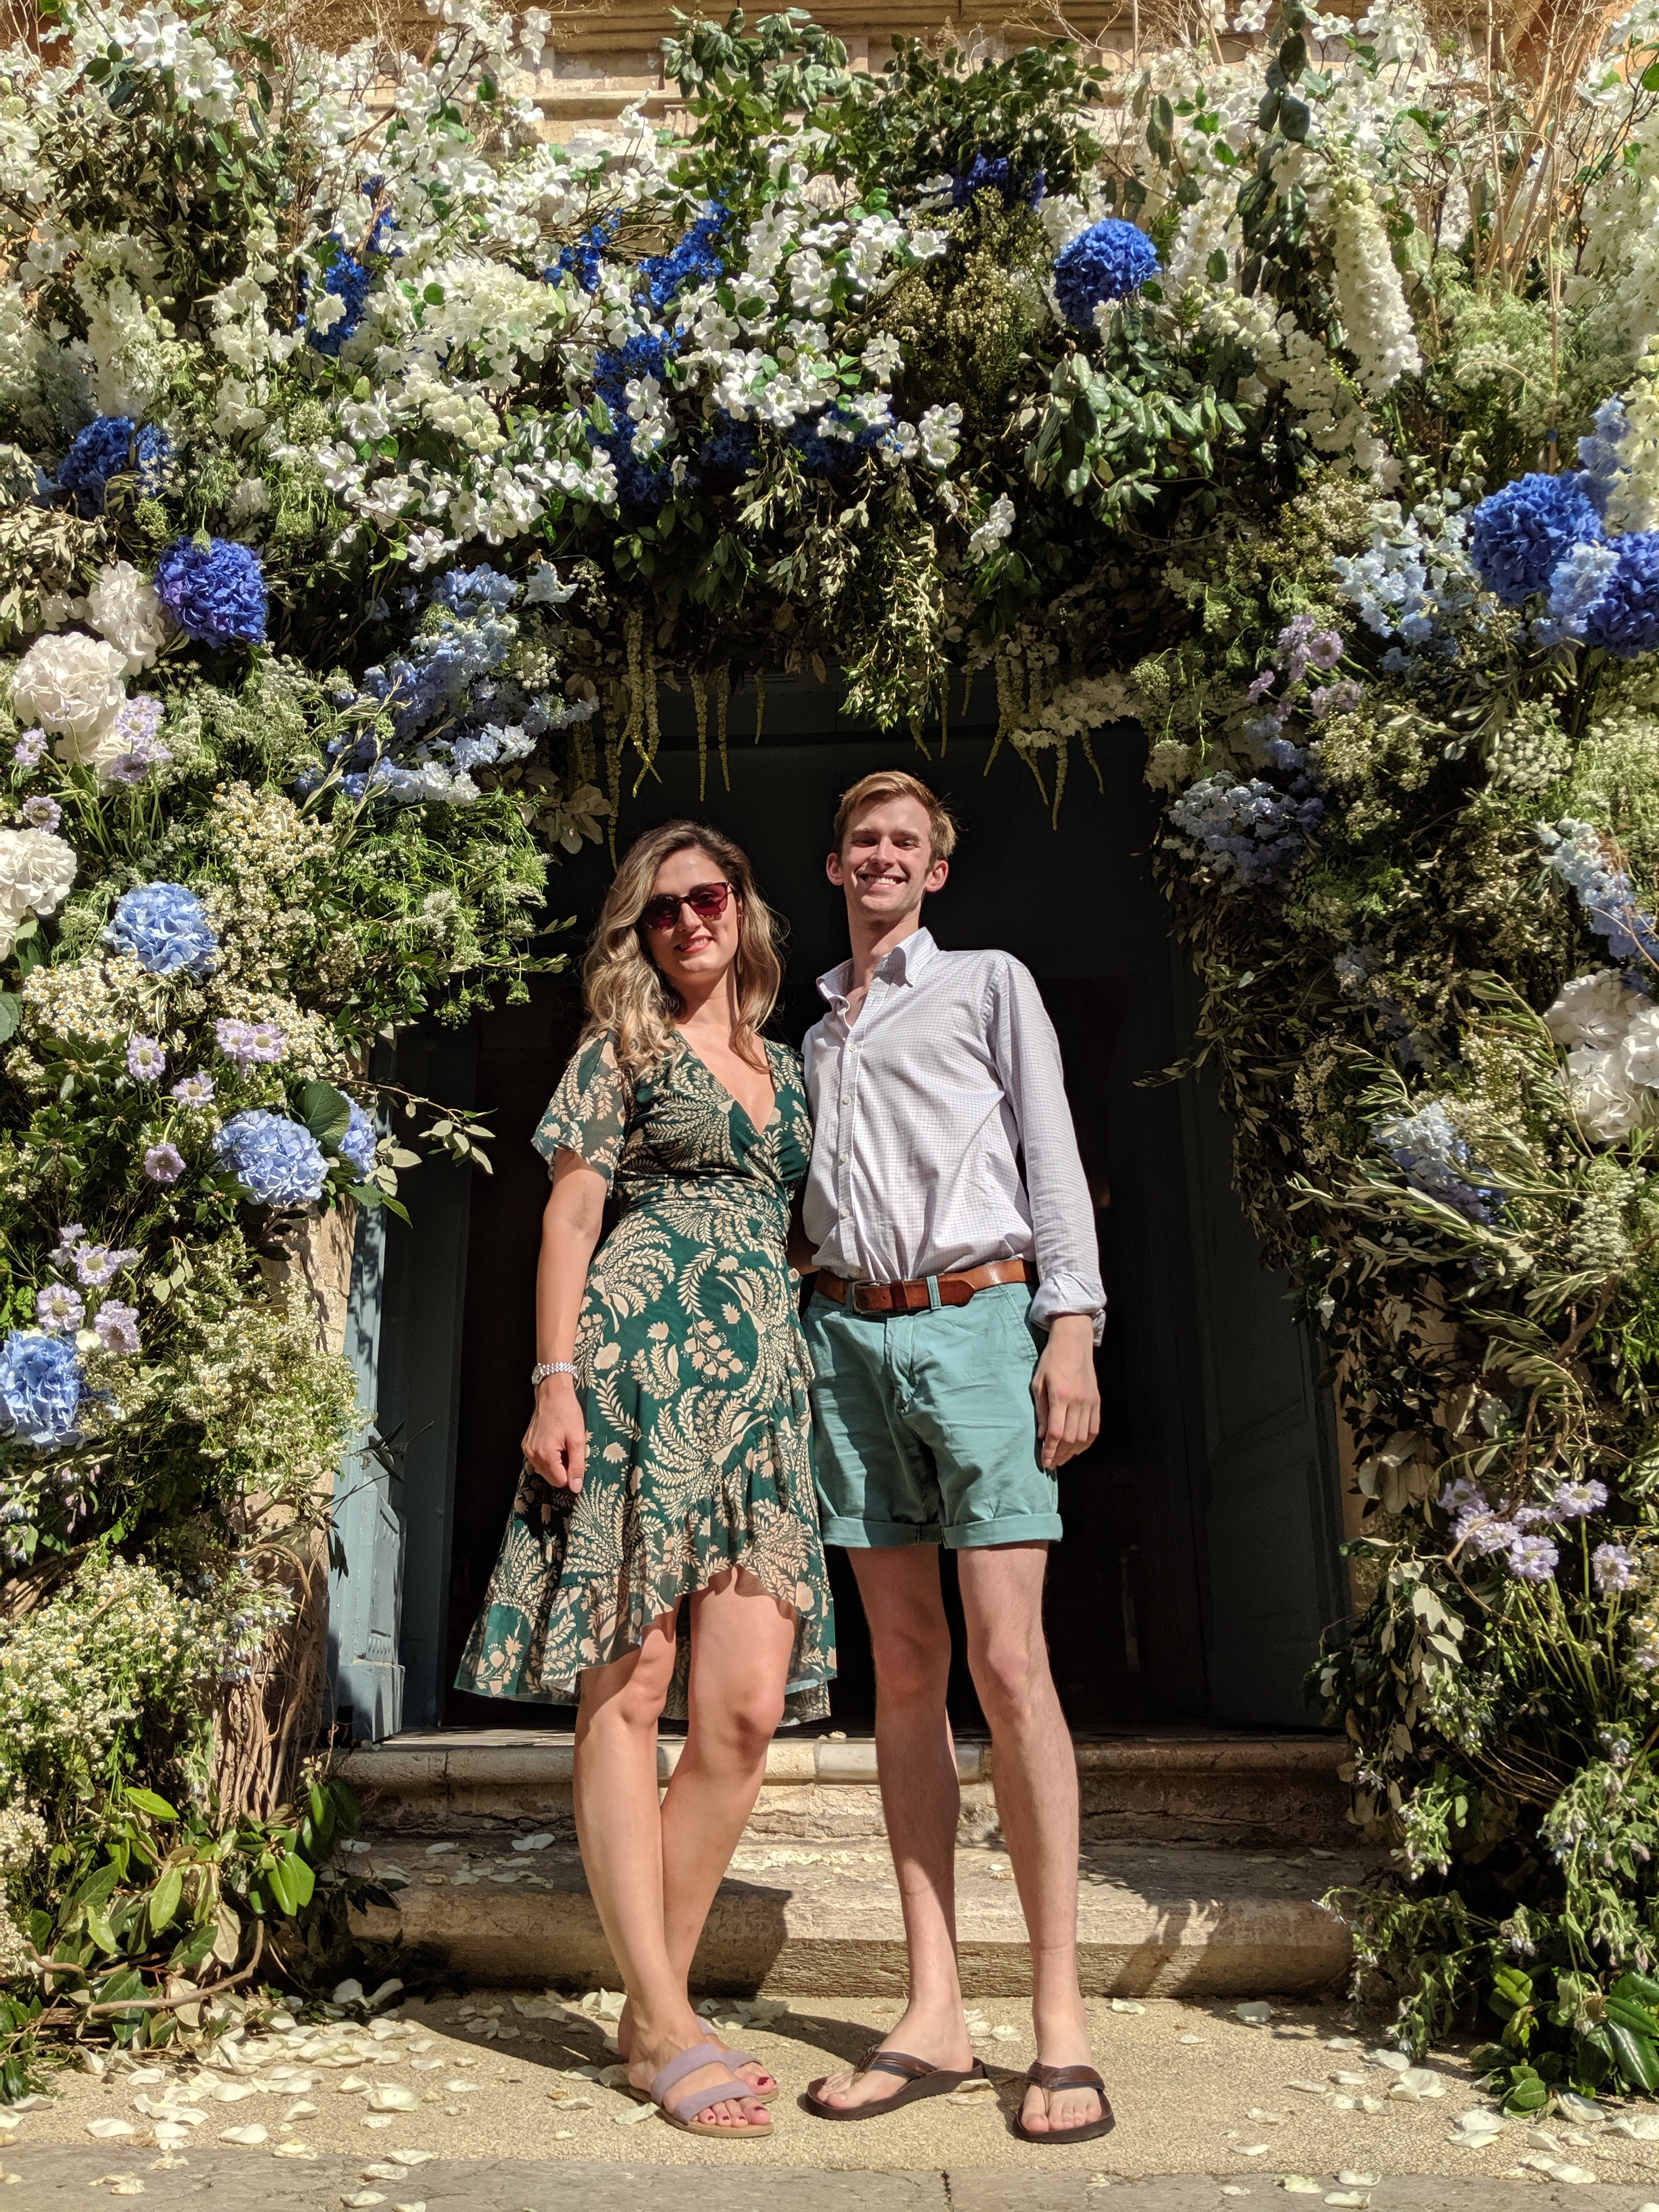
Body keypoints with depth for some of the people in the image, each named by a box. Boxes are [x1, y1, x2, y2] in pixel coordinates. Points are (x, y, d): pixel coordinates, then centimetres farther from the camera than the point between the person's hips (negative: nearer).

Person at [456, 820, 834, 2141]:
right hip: (640, 1354, -5)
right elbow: (571, 1215, 1)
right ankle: (665, 2027, 3)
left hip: (763, 1376, 5)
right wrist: (557, 1381, -9)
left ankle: (656, 2005, 9)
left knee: (748, 1706, -4)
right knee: (628, 1689, -4)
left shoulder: (788, 1070, 22)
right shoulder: (624, 1047, 8)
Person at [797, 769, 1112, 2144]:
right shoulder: (815, 1031, 23)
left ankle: (1062, 2025, -3)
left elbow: (1051, 1156, 3)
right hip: (850, 1335, 4)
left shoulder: (990, 984, 12)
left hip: (976, 1319, -4)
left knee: (1008, 1661, -11)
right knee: (905, 1669, 2)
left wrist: (1072, 1325, -8)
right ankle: (935, 2016, 6)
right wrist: (790, 1349, 12)